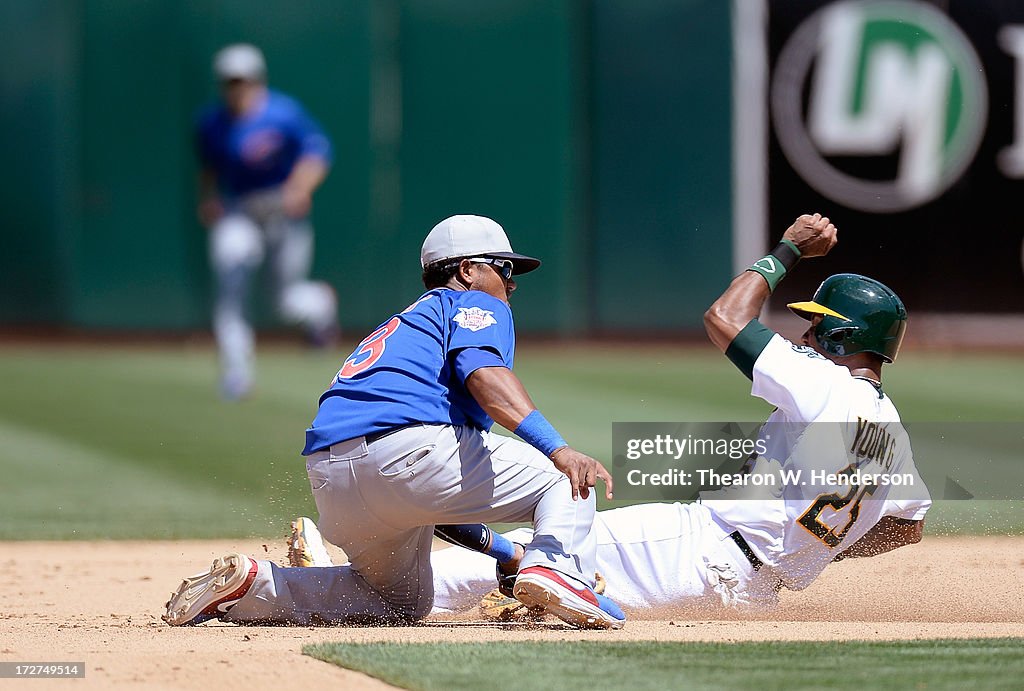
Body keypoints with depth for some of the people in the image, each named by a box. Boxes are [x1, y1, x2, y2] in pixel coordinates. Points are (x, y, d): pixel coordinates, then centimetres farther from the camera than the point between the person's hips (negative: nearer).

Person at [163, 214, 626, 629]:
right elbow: (485, 374, -12)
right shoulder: (475, 304, 15)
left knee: (404, 603, 28)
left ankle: (251, 583, 12)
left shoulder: (405, 322, 37)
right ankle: (557, 570, -25)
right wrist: (556, 450, -24)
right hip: (411, 447, -8)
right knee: (568, 478, 6)